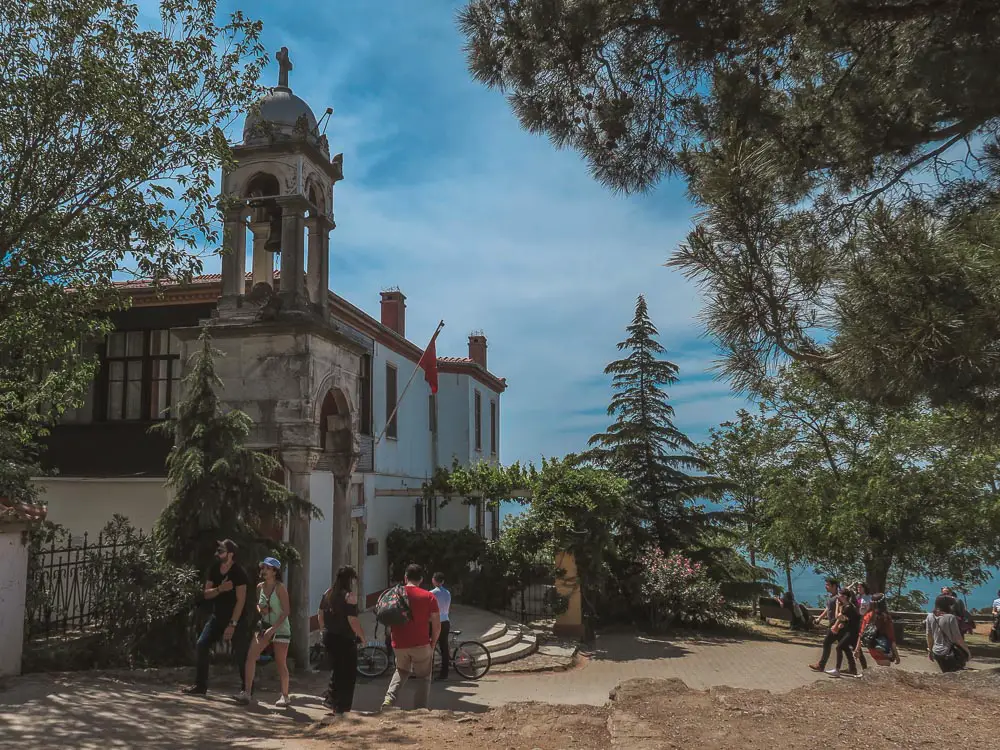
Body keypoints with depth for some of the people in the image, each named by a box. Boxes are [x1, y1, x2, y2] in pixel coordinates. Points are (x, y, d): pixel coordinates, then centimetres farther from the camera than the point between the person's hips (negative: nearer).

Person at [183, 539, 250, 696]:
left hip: (237, 619, -6)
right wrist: (220, 589, -21)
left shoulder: (239, 572, -18)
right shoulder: (214, 569, 1)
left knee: (240, 655, -5)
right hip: (217, 616, 6)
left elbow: (241, 600, -20)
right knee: (202, 645, -3)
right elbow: (206, 594, 1)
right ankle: (201, 685, 7)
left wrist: (232, 624, -24)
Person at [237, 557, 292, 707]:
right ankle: (247, 692, -5)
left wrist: (273, 629, -21)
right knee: (251, 656, -9)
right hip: (265, 626, 6)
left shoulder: (280, 588, -15)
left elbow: (286, 611, -16)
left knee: (281, 663, -1)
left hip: (280, 628, -6)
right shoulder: (260, 587, 2)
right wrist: (260, 610, -5)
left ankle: (285, 696, 12)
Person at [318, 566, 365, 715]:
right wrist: (362, 636, -9)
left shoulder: (327, 594, 6)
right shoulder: (349, 596, -16)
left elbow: (320, 616, 12)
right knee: (348, 674, 6)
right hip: (345, 639, -7)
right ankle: (342, 707, 9)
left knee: (336, 670, 24)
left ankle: (330, 698, 23)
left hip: (329, 637, 7)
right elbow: (353, 620, -20)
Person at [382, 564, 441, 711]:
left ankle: (389, 699, 7)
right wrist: (433, 643, 8)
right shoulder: (429, 597, -4)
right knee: (424, 678, 13)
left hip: (399, 644, 3)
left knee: (401, 671, 25)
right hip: (421, 644, -3)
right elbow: (437, 625, -6)